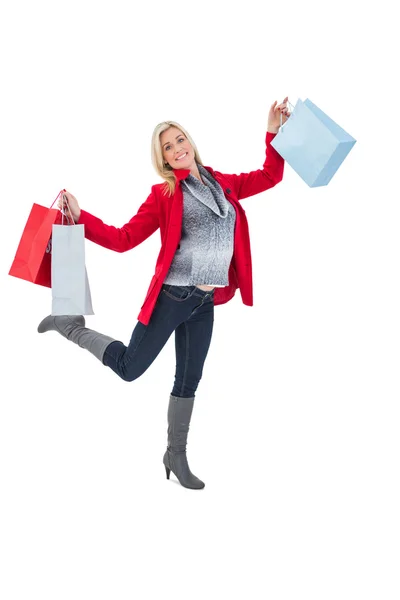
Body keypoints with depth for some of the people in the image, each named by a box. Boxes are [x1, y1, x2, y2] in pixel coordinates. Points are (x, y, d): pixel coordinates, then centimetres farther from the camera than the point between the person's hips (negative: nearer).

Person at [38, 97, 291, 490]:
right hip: (173, 296, -5)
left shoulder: (223, 184, 9)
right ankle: (73, 327, 23)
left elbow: (270, 177, 18)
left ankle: (176, 455, 28)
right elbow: (123, 238, -10)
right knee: (130, 367, 0)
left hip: (206, 303, 5)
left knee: (189, 381, 13)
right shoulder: (164, 194, -6)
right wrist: (80, 218, -21)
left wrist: (274, 134, 8)